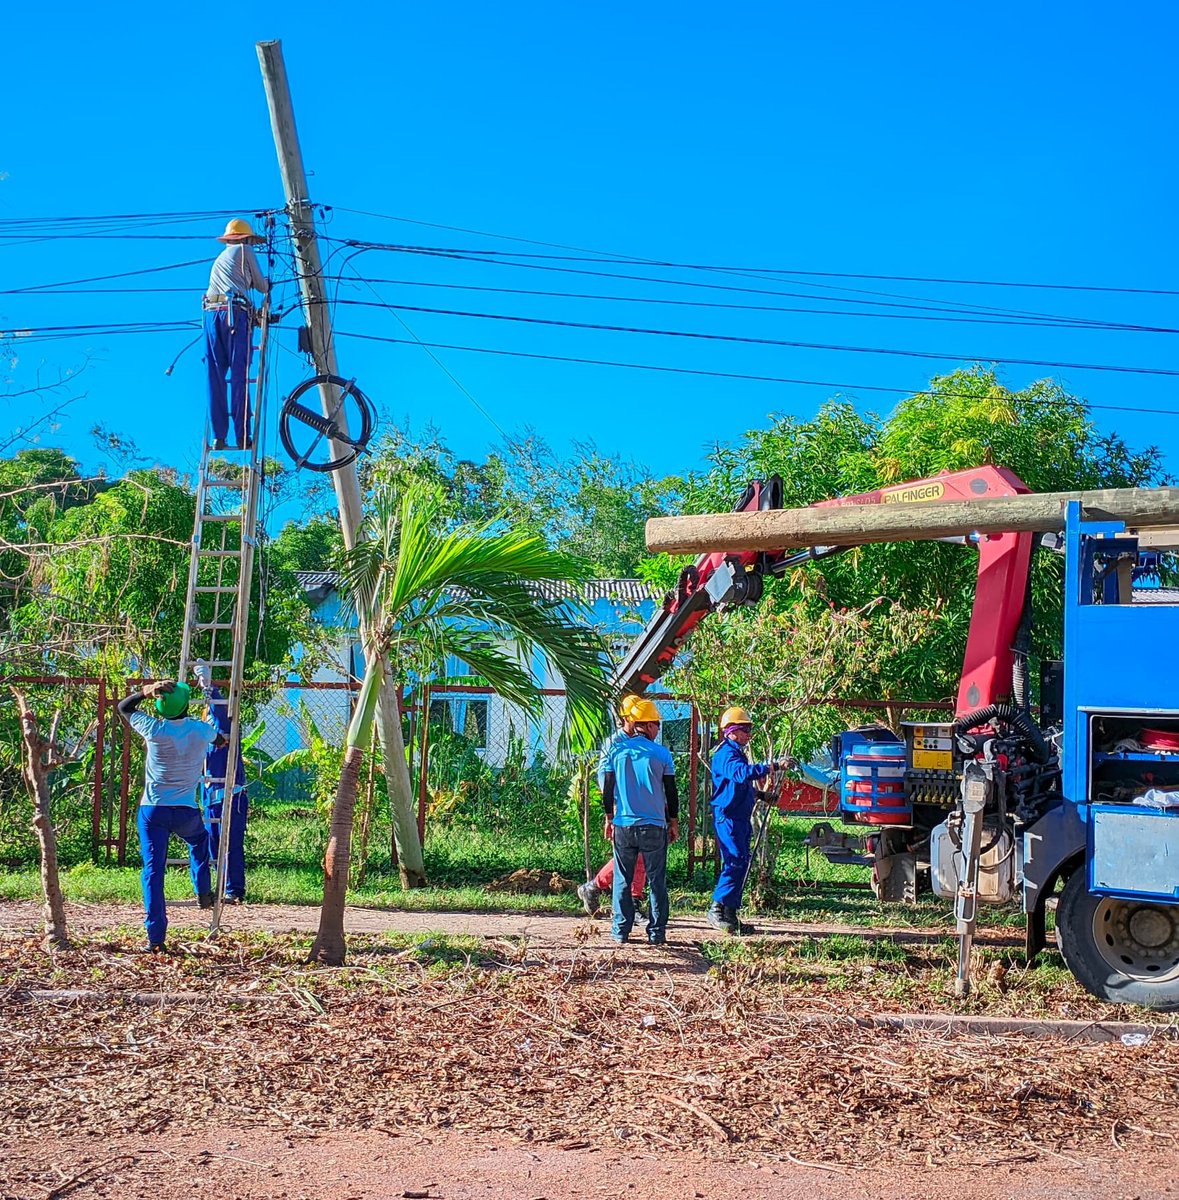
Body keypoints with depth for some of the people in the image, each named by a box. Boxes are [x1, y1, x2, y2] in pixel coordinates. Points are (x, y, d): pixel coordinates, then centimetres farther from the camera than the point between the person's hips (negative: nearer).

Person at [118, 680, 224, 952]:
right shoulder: (202, 731, -3)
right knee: (199, 841, 35)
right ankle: (203, 892, 31)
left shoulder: (153, 729, -7)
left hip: (152, 810, -1)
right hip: (186, 812, 1)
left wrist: (147, 692, 0)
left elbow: (123, 707, 11)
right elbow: (219, 738, 24)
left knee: (153, 871, 0)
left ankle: (155, 937, -4)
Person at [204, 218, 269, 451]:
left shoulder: (219, 259, 31)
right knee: (239, 375, -8)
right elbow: (260, 285, 18)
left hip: (211, 312, 5)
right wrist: (268, 286, 40)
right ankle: (242, 436, -14)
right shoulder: (244, 251, 14)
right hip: (235, 312, -5)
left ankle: (218, 437, -6)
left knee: (215, 377, 1)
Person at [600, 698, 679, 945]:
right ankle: (656, 932, 6)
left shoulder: (616, 750, 1)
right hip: (654, 826, -2)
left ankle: (620, 931, 10)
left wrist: (609, 818, 18)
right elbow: (671, 792, 1)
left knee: (622, 880, 10)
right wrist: (674, 822, 13)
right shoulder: (661, 753, -4)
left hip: (623, 825, 2)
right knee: (656, 881, 6)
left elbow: (607, 788, 6)